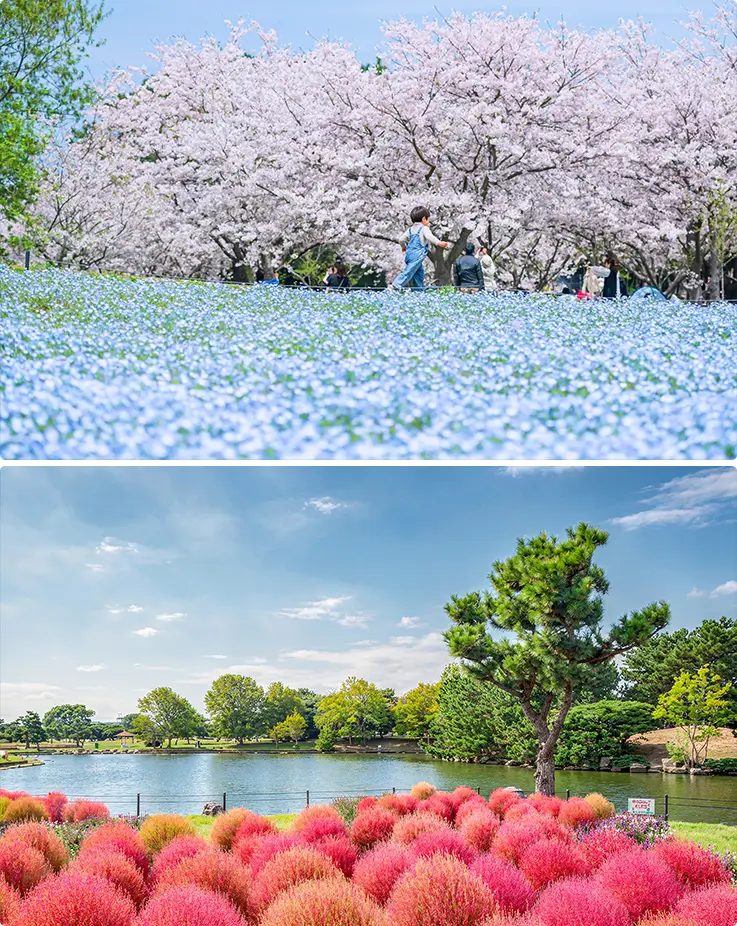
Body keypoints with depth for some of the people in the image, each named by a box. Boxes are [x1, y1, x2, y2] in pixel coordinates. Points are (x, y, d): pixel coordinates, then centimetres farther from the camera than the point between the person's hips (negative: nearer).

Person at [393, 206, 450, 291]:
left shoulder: (410, 229, 18)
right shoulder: (424, 228, -4)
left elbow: (401, 239, 20)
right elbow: (430, 237, -23)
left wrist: (404, 246, 40)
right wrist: (439, 243, -32)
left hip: (409, 253, 9)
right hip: (417, 255, -9)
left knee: (419, 272, 16)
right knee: (409, 271, -14)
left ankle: (420, 290, 19)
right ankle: (396, 286, -22)